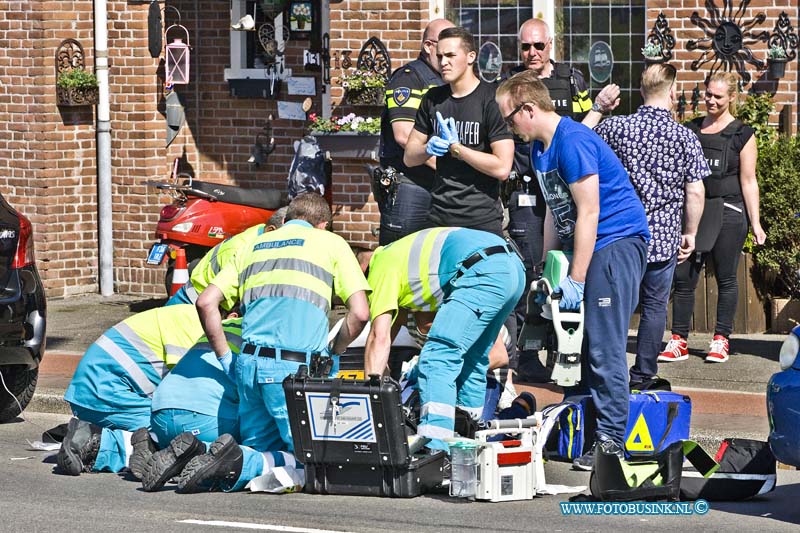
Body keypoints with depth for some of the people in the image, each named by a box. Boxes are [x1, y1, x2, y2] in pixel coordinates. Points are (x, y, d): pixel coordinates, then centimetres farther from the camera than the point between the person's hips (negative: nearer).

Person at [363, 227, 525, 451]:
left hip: (485, 273, -10)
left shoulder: (382, 266, 8)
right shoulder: (400, 254, 34)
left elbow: (379, 338, 0)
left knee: (437, 359, -11)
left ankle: (434, 448, -21)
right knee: (472, 359, 23)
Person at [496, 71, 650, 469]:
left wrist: (575, 279, -18)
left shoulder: (573, 142, -19)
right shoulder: (539, 148, 12)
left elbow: (588, 213, -20)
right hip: (583, 244, 10)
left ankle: (611, 439, -10)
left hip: (617, 241, -10)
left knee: (604, 347, -12)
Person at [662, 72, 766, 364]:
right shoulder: (691, 130, 11)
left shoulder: (742, 135, 0)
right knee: (684, 276, -1)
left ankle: (721, 340, 13)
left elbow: (748, 181, -1)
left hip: (728, 213, -3)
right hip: (693, 211, 4)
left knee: (726, 278, 4)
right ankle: (679, 342, 4)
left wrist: (755, 222, -6)